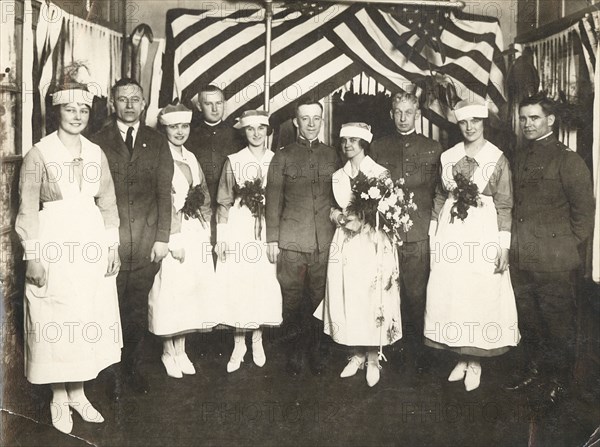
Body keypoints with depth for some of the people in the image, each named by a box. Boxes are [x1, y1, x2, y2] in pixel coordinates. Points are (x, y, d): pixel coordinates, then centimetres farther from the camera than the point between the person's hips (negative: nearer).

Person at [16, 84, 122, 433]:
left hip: (92, 243, 5)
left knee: (91, 319, 10)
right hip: (54, 246, -4)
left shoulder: (96, 153, 7)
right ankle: (59, 397, 22)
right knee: (56, 321, 5)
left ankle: (78, 392, 27)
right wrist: (33, 256, -10)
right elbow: (28, 209, -6)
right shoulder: (39, 154, -6)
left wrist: (113, 246, 5)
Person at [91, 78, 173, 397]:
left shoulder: (157, 143, 9)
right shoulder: (98, 141, 3)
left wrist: (162, 237, -1)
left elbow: (164, 193, 5)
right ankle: (112, 373, 18)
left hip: (147, 241, 2)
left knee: (138, 310, 9)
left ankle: (132, 368, 24)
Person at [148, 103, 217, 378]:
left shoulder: (191, 158, 14)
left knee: (190, 289, 9)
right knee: (170, 291, 0)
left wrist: (205, 235, 8)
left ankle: (181, 350, 21)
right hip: (172, 234, -6)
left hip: (196, 235, 7)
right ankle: (168, 352, 15)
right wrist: (174, 240, -15)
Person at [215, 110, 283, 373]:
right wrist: (221, 237, -3)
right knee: (237, 284, -1)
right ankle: (238, 346, 12)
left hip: (269, 229, 1)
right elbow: (224, 202, 3)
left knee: (264, 284, 3)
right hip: (238, 229, -1)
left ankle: (257, 341, 20)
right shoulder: (233, 161, 2)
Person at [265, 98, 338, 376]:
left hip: (325, 241, 2)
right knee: (293, 299, 2)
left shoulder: (331, 156, 12)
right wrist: (272, 239, -1)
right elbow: (273, 200, 4)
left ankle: (317, 351, 20)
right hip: (292, 240, -2)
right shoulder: (283, 157, 5)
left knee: (320, 297, 5)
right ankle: (294, 352, 17)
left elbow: (338, 197, 15)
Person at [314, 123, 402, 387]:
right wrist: (342, 218, -7)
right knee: (347, 298, 3)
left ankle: (373, 358, 9)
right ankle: (357, 355, 18)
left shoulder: (381, 173, -1)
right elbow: (333, 209, 15)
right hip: (345, 243, 4)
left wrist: (364, 221, -17)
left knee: (373, 298, -5)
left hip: (373, 243, -4)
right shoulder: (337, 176, 12)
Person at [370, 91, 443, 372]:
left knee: (415, 294, 2)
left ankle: (415, 350, 16)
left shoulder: (432, 149, 10)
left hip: (418, 233, 0)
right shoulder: (377, 148, 12)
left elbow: (438, 191, 10)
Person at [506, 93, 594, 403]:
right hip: (520, 257, 6)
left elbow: (584, 210, -6)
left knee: (558, 320, 6)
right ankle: (534, 369, 32)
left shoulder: (568, 160, -7)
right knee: (528, 319, 16)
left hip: (553, 261, -6)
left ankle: (558, 380, 21)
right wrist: (512, 243, 8)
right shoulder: (519, 159, 13)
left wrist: (569, 246, -6)